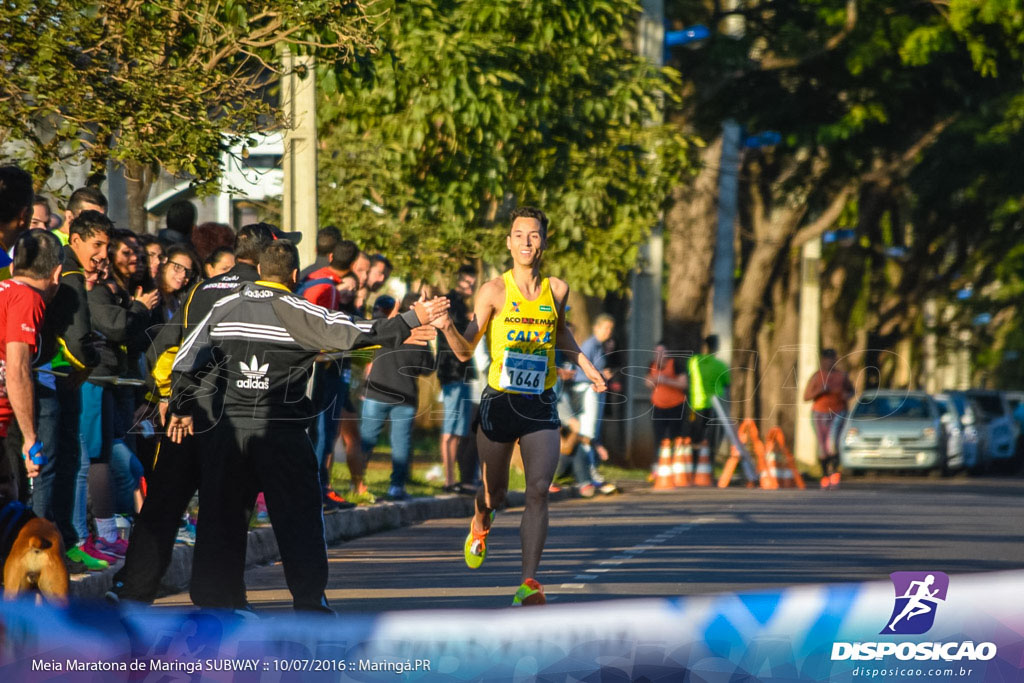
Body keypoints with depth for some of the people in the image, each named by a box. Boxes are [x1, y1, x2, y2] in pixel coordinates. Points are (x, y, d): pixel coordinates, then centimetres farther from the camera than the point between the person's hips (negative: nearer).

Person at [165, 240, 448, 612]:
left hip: (229, 428, 4)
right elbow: (350, 334, -14)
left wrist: (182, 408, 22)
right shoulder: (298, 312, -6)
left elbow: (187, 359, 11)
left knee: (221, 514, 10)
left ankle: (210, 598, 11)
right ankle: (309, 599, 2)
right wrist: (412, 321, -10)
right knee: (299, 515, 4)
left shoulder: (225, 307, 8)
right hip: (280, 432, -4)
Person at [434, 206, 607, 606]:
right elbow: (465, 351, -6)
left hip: (541, 407, 1)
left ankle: (529, 583, -18)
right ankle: (481, 524, 50)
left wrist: (585, 366, 21)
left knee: (539, 489, -15)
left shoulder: (557, 290, 3)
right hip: (500, 403, -1)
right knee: (495, 492, 12)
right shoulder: (494, 292, -6)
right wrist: (448, 328, -25)